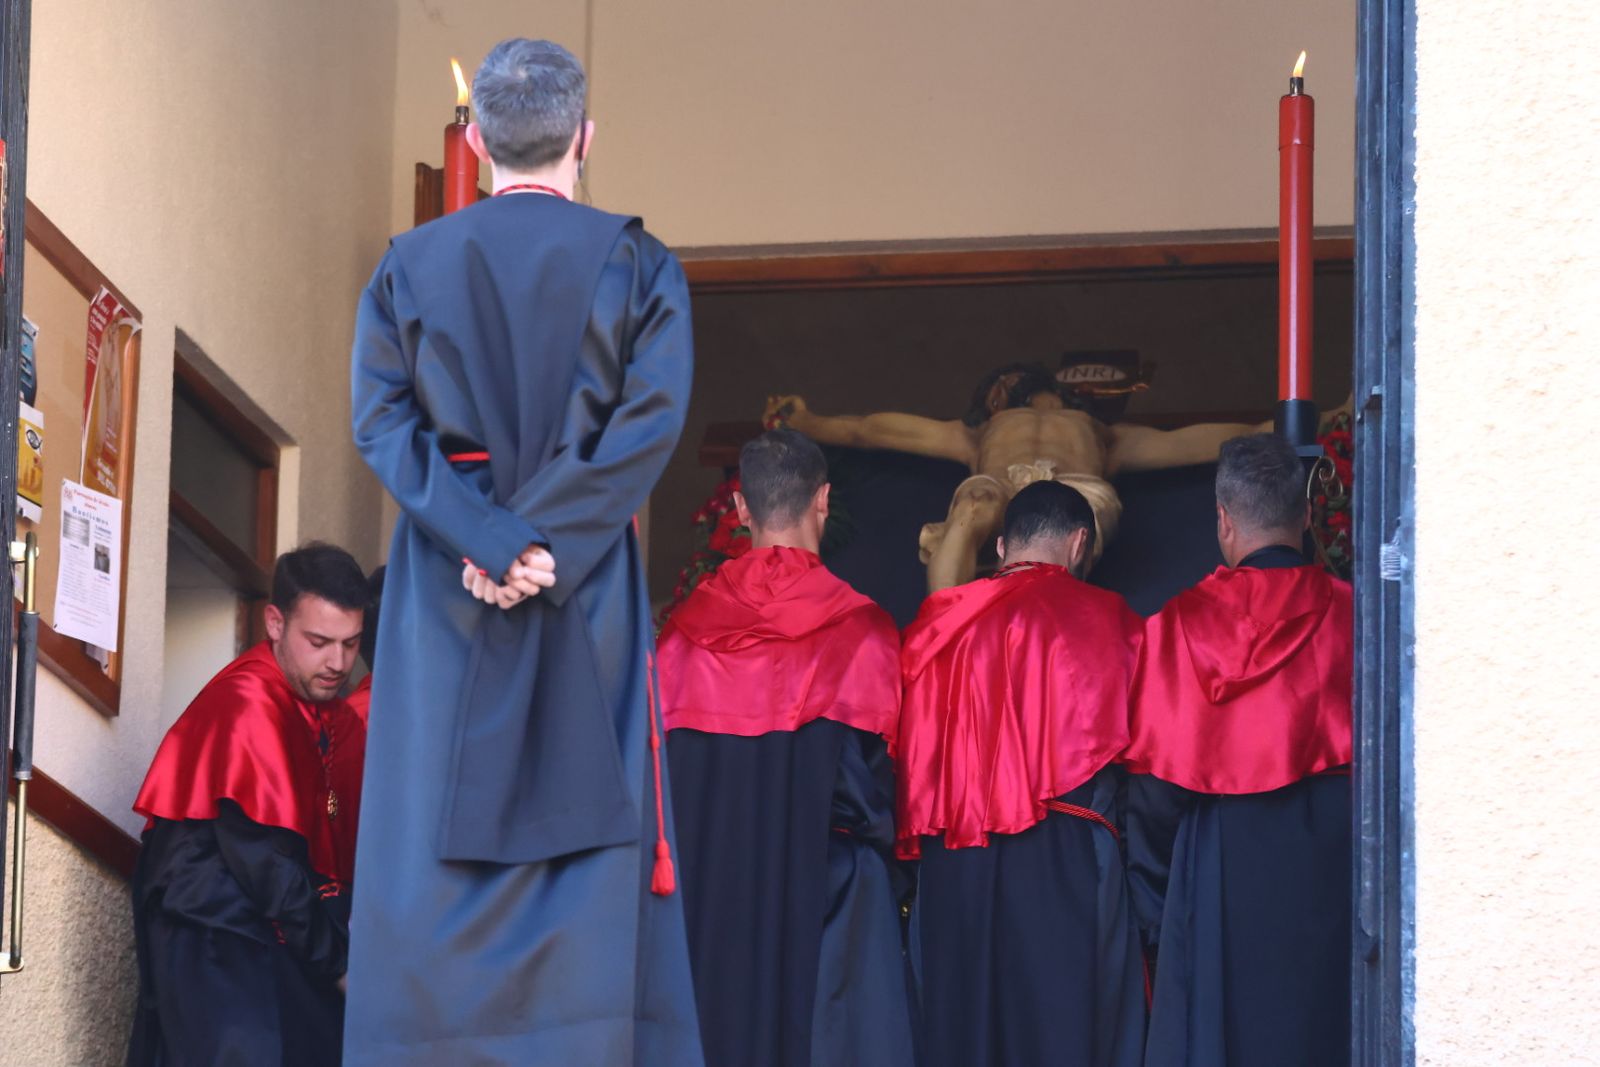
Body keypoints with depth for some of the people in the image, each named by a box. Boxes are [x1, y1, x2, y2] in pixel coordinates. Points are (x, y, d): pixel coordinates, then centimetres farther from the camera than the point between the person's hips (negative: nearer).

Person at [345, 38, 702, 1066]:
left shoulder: (409, 265, 7)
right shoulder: (637, 265, 2)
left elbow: (382, 418, -4)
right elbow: (650, 421, -10)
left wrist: (486, 542, -11)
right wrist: (549, 543, -13)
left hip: (445, 592, 1)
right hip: (590, 594, -1)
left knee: (430, 848, 0)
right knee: (588, 840, -1)